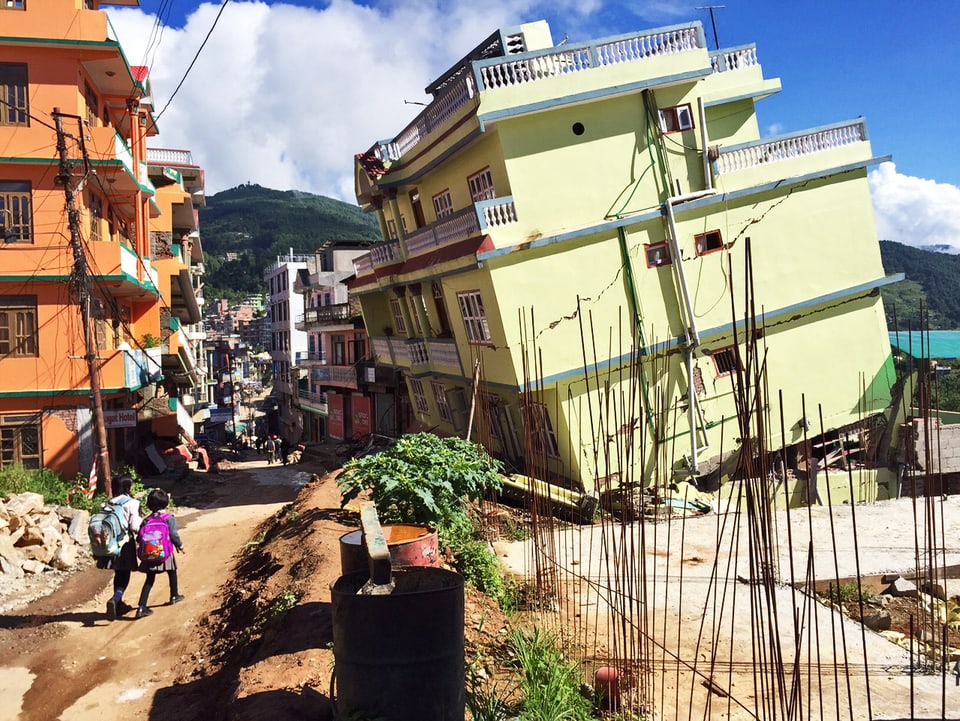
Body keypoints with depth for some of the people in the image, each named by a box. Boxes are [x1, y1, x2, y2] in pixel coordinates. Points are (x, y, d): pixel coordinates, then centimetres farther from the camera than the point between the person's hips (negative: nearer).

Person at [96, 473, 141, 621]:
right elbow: (135, 526, -14)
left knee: (118, 574, 17)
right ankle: (115, 600, -19)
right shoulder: (132, 503, -12)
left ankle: (119, 605, 26)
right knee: (125, 575, 3)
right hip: (126, 542, -6)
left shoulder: (110, 502, 5)